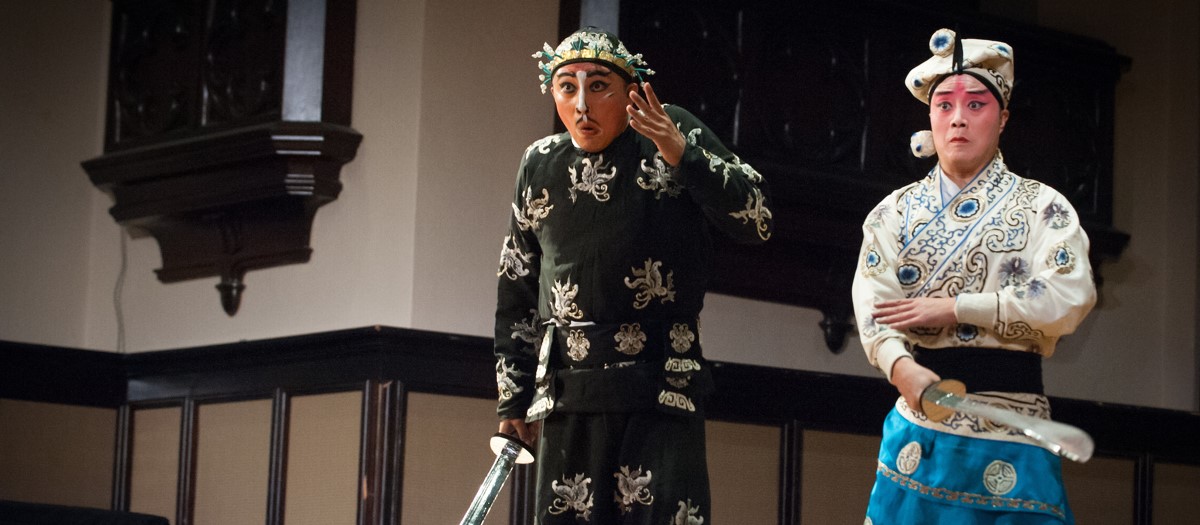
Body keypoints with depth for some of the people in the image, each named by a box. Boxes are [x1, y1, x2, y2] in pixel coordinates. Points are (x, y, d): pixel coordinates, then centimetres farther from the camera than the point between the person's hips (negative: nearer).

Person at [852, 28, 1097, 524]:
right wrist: (902, 368, -24)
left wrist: (951, 307, -10)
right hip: (921, 418, 1)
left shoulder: (1041, 206, 6)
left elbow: (1069, 299, -9)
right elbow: (873, 308, -2)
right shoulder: (895, 213, 12)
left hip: (1013, 424, -1)